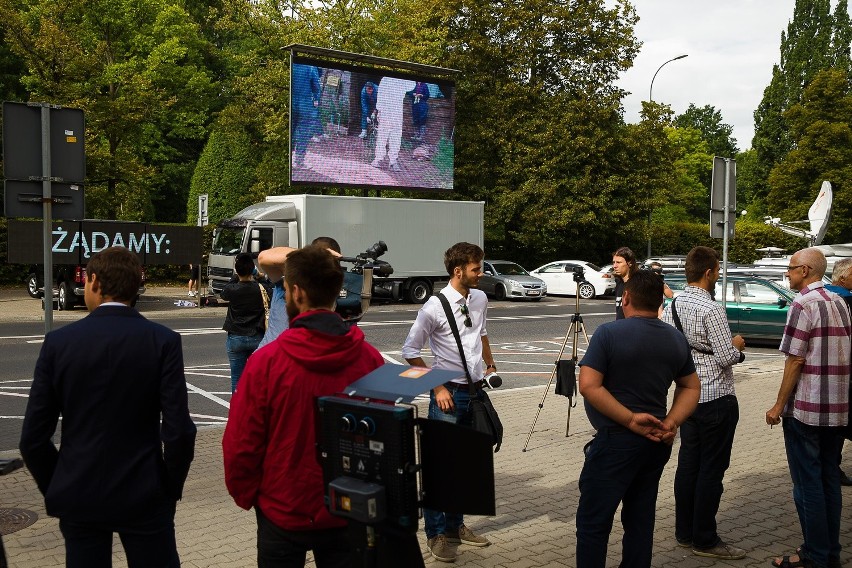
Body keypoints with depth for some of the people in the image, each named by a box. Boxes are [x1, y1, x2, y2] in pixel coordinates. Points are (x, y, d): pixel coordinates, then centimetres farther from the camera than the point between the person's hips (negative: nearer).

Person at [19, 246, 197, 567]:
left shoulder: (58, 342, -6)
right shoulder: (163, 341, -10)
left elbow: (33, 437, -4)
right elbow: (179, 431, -14)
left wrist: (54, 489, 11)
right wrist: (172, 488, 1)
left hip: (77, 497, 2)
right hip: (144, 497, -1)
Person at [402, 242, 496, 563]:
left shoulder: (480, 299, 4)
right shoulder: (435, 307, -15)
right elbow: (410, 351, -9)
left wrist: (490, 365, 17)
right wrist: (438, 388, -11)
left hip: (477, 390, 6)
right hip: (449, 392, -6)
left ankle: (456, 526, 29)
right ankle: (436, 534, 16)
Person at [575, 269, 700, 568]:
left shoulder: (609, 333, -13)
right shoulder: (676, 339, 7)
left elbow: (589, 386, -20)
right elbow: (691, 387, 12)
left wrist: (630, 420, -16)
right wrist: (671, 423, 1)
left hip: (616, 442, -6)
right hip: (656, 443, 7)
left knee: (593, 523, 0)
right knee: (640, 519, 16)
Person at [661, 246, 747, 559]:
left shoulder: (672, 307, 5)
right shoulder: (712, 310, -19)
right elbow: (727, 357, -17)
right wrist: (736, 345, 2)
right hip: (716, 398, -8)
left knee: (688, 463, 14)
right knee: (712, 469, 1)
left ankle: (685, 532, 24)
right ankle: (705, 540, 10)